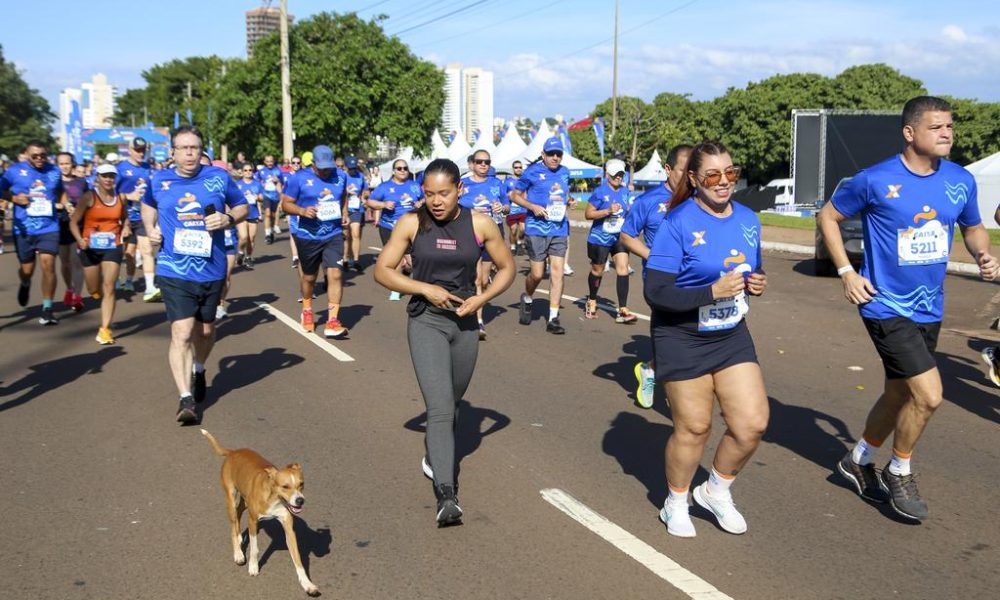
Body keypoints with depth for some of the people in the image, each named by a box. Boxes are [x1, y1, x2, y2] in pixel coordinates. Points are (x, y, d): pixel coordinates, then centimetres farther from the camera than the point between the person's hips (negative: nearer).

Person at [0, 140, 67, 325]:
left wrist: (65, 204, 4)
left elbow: (61, 191, 23)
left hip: (49, 228, 0)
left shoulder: (54, 171, 6)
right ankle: (25, 285, 46)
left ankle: (47, 309, -3)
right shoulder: (15, 170, -2)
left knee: (48, 265, -12)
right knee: (26, 270, 8)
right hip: (24, 229, 0)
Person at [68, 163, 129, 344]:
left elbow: (125, 218, 20)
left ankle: (104, 329, -3)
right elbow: (74, 222, -7)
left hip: (112, 247, 1)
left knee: (108, 288, -7)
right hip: (91, 248, -1)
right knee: (94, 291, 8)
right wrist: (80, 240, -24)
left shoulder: (120, 197, 2)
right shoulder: (89, 197, -8)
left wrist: (125, 228, -2)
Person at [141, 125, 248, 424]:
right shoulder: (159, 181, 2)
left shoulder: (219, 177, -2)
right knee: (182, 332, -14)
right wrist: (150, 228, 6)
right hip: (174, 272, -1)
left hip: (212, 271, 2)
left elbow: (242, 207, 10)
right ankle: (186, 399, -12)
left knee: (205, 329, 19)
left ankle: (198, 371, 49)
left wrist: (228, 219, -11)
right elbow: (148, 205, 24)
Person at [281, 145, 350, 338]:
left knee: (335, 275, -12)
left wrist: (344, 213, 5)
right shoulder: (299, 178, -8)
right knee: (309, 277, 15)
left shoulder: (340, 176, 3)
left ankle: (332, 322, -9)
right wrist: (302, 211, -24)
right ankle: (307, 311, 43)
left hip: (333, 235, 2)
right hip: (307, 236, -1)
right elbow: (286, 203, -6)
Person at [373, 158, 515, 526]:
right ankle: (447, 496, -16)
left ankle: (434, 457, 48)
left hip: (465, 323, 3)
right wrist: (425, 288, -16)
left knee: (451, 403, 20)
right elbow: (382, 271, -4)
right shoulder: (412, 224, -7)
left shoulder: (480, 224, -4)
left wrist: (482, 298, -10)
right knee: (440, 408, -15)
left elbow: (506, 268, 6)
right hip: (426, 322, -3)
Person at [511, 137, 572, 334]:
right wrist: (533, 207, -14)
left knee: (557, 273, -3)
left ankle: (553, 319, 2)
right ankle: (527, 299, 33)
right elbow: (516, 195, 3)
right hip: (537, 228, -4)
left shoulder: (565, 172, 11)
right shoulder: (532, 172, -2)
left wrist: (568, 200, 4)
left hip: (559, 229, 4)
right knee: (537, 274, -1)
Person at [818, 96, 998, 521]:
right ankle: (899, 473, 12)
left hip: (928, 309, 7)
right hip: (886, 307, -6)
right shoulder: (876, 181, -14)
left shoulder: (961, 181, 1)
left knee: (900, 394, 17)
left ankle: (859, 461, 40)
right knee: (928, 394, -13)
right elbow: (828, 217, -2)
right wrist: (846, 272, -10)